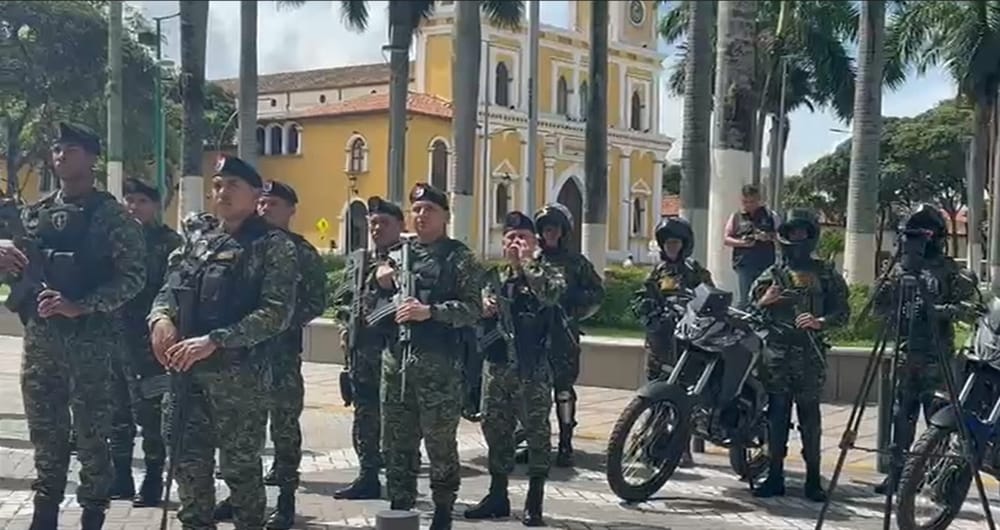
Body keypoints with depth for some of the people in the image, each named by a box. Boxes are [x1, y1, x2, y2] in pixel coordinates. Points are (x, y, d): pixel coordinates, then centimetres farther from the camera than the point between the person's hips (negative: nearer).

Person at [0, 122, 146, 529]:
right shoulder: (34, 213, 10)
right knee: (45, 436, 14)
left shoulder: (111, 215, -6)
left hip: (89, 344, -5)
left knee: (92, 438, 4)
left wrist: (80, 305, -21)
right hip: (38, 340, 5)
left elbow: (133, 277, -12)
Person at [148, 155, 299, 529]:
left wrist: (213, 341, -21)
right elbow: (170, 289, 17)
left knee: (240, 465, 3)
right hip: (185, 368, 6)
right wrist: (160, 317, -7)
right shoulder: (196, 236, 13)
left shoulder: (274, 246, -6)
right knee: (189, 461, 12)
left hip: (240, 372, -6)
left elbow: (277, 313, -15)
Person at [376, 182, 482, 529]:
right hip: (396, 358, 5)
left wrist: (429, 312, -22)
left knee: (440, 442, 1)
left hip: (439, 363, -5)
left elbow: (473, 309, -10)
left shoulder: (459, 258, -1)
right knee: (396, 441, 10)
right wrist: (380, 284, 0)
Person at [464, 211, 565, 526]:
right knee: (495, 428, 11)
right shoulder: (496, 278, 15)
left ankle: (534, 503, 6)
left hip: (533, 369, -5)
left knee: (537, 432, -2)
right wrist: (483, 310, 1)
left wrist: (526, 264, -19)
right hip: (498, 364, 5)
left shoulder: (547, 273, 0)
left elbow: (551, 294, -23)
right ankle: (497, 496, 23)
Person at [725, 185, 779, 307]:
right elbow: (726, 239, 9)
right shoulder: (736, 217, 12)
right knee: (745, 298, -5)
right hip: (744, 264, 0)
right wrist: (741, 243, -10)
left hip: (766, 265, 0)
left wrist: (769, 237, -9)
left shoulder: (770, 216, 10)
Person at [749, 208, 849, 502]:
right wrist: (764, 301, -8)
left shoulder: (826, 274, 10)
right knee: (777, 414, 2)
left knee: (810, 414, -1)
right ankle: (775, 476, 8)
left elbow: (842, 310, 5)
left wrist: (820, 321, -13)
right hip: (777, 351, 2)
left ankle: (813, 479, 5)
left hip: (810, 353, -1)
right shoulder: (772, 274, 14)